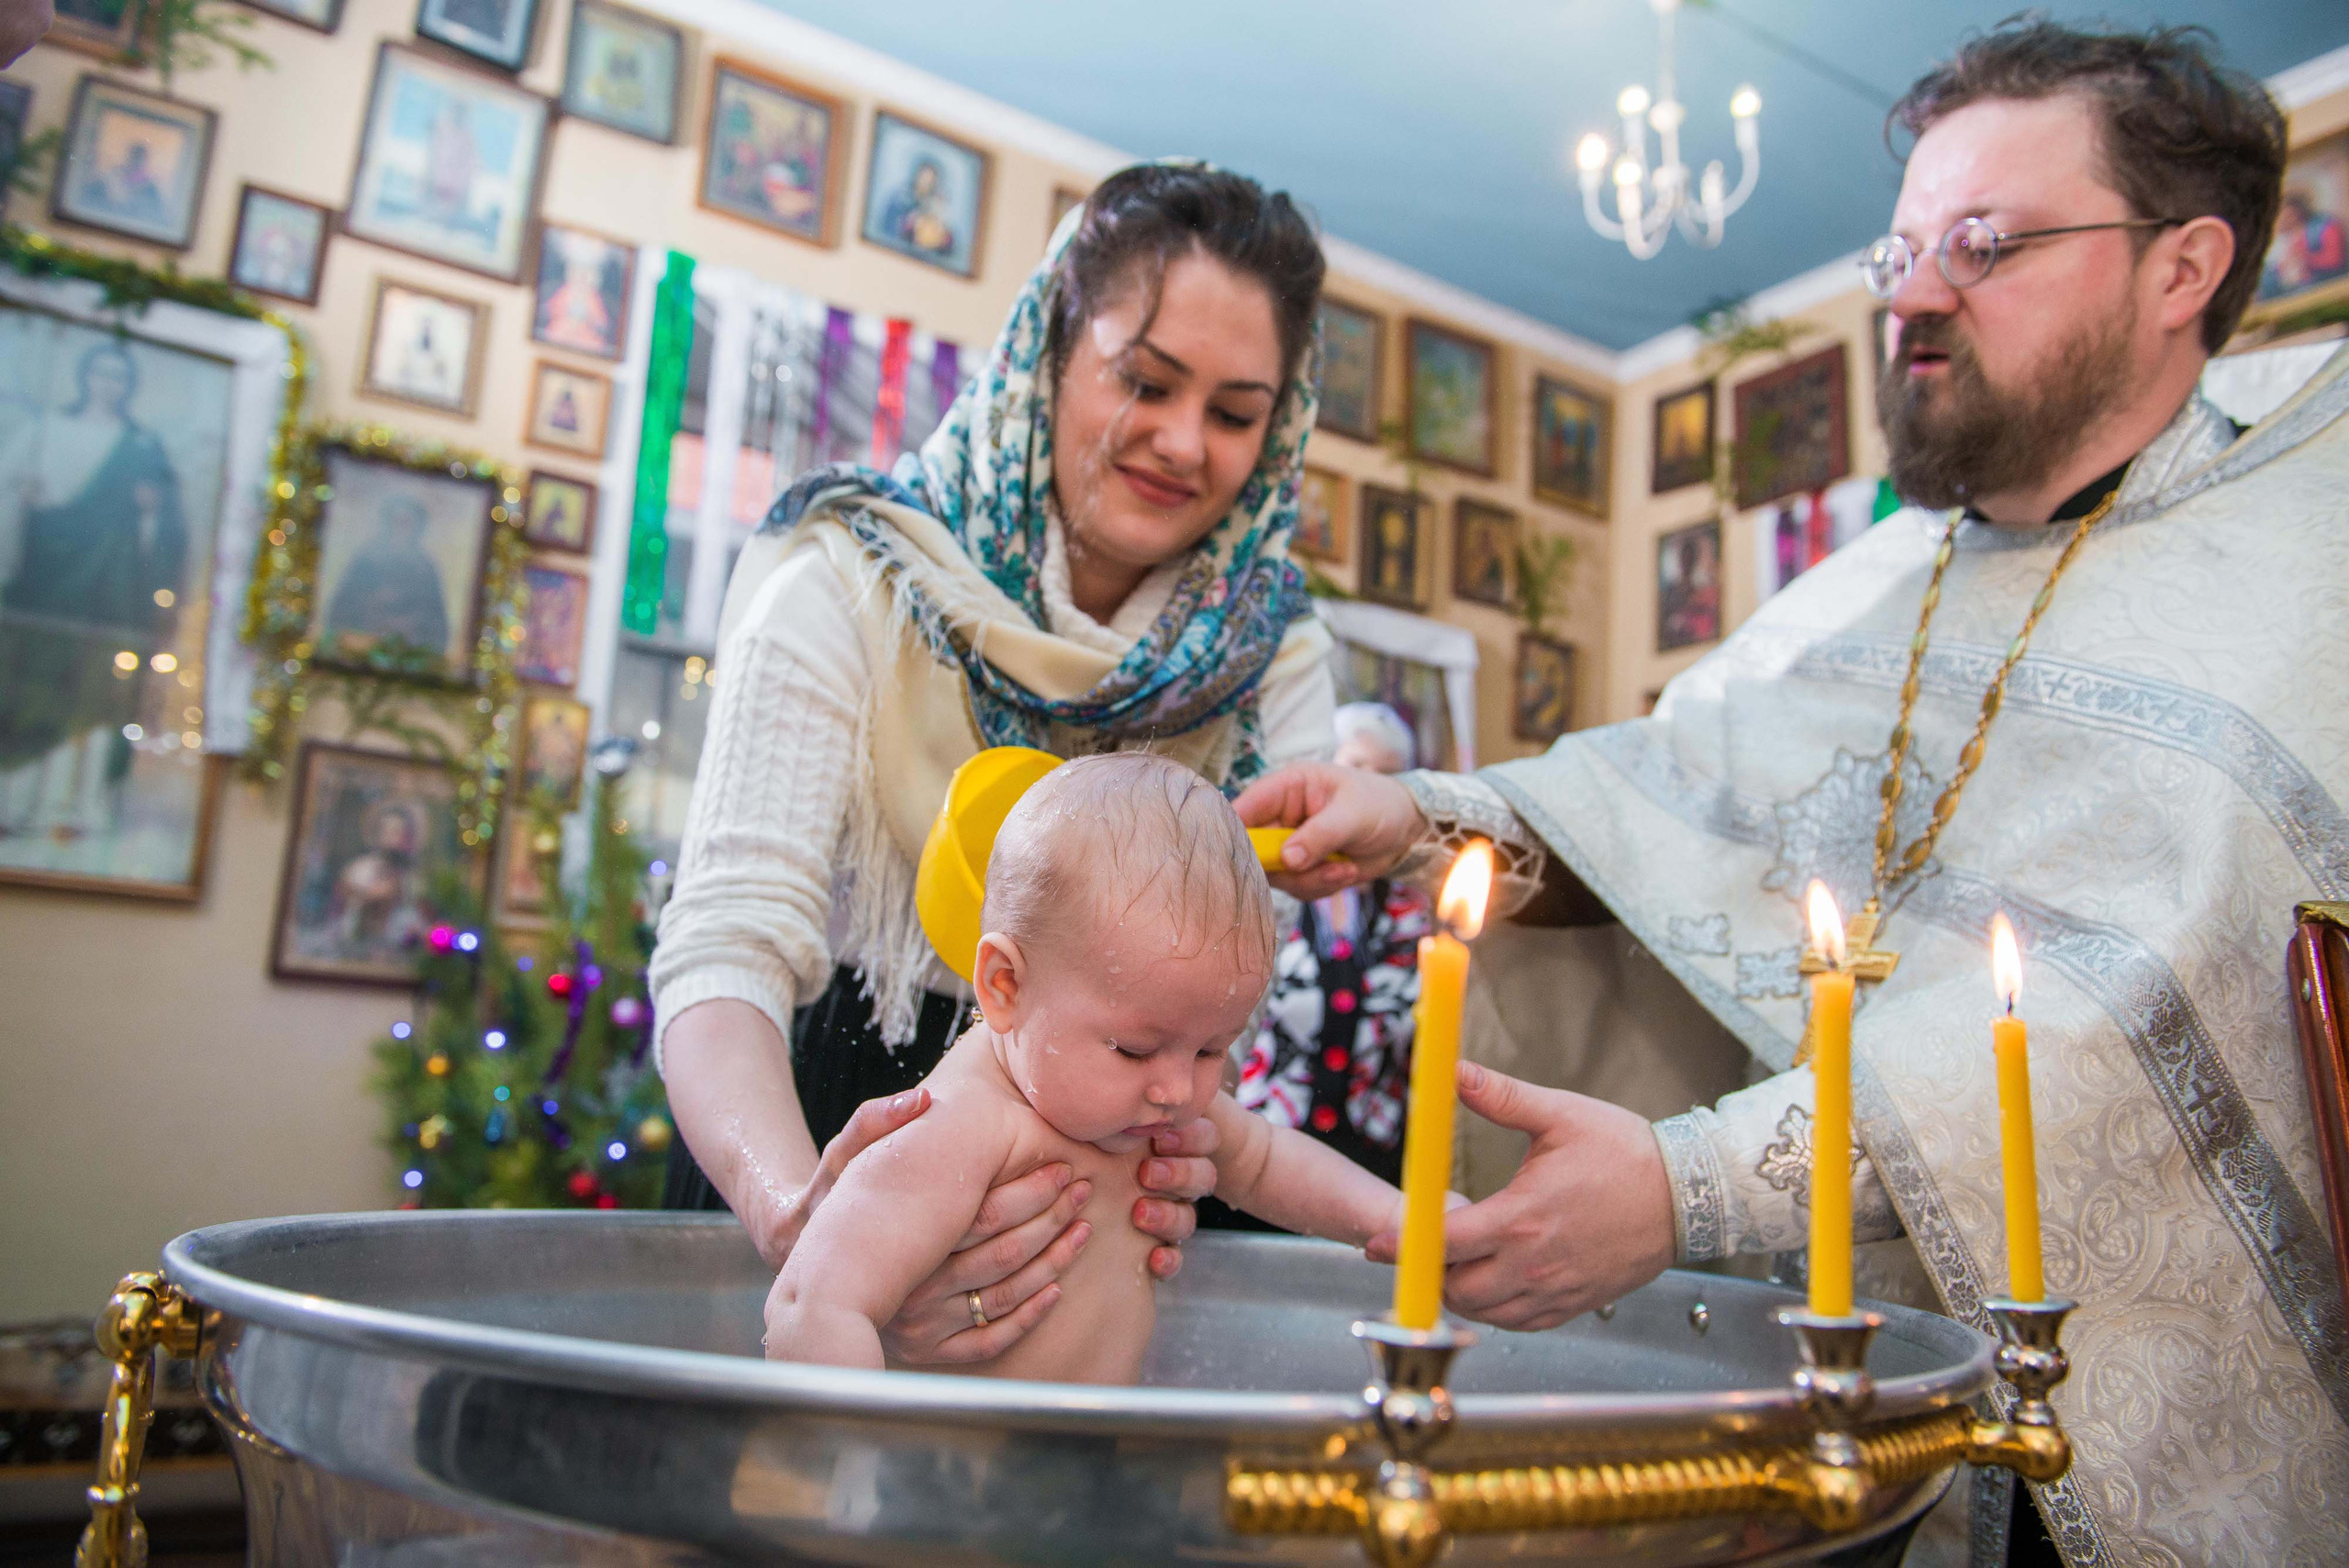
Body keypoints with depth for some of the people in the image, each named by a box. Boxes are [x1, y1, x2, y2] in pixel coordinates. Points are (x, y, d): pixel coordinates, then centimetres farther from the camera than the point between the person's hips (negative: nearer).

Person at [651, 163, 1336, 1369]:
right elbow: (727, 947, -25)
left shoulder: (1274, 652, -5)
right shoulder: (848, 586, -15)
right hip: (837, 1121, -2)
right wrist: (796, 1219, -44)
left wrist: (1180, 1133, -36)